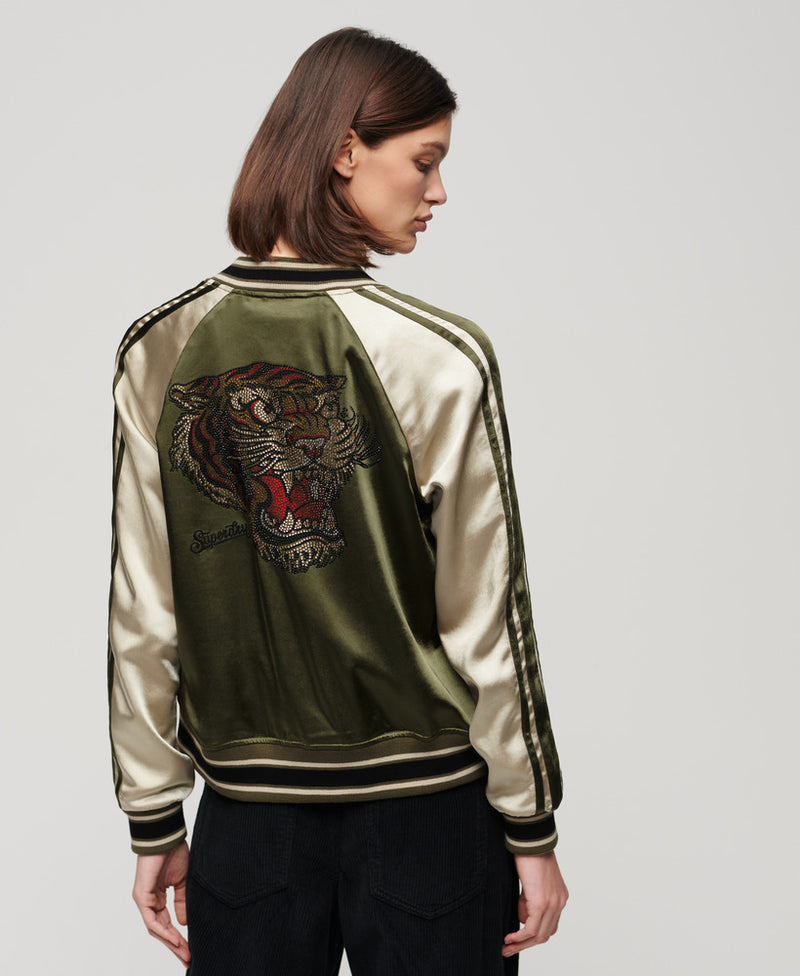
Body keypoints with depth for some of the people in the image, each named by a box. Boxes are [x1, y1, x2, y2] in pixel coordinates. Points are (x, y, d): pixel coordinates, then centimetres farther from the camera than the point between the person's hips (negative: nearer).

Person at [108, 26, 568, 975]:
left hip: (246, 820, 3)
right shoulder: (441, 360, -16)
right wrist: (532, 827, 0)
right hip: (428, 814, -2)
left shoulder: (160, 353, -5)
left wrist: (154, 821, 8)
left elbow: (142, 614, -2)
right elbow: (486, 622, -12)